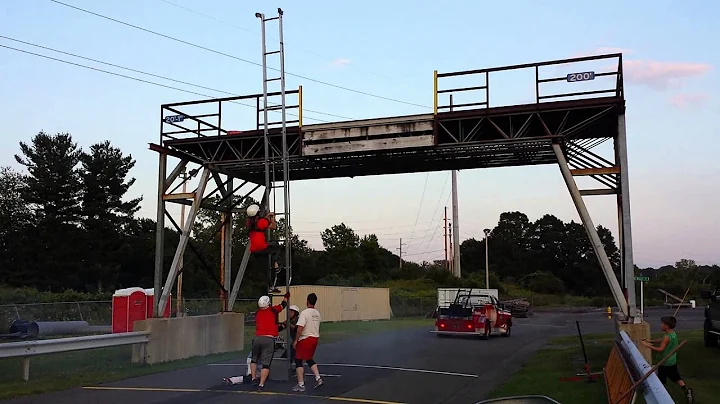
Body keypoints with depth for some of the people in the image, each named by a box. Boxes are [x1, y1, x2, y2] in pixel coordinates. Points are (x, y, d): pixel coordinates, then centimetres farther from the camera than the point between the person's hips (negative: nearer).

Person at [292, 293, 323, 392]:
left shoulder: (304, 313, -16)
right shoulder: (317, 313, 7)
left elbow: (300, 328, -20)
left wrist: (296, 340, -14)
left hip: (305, 339, -7)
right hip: (315, 338, 7)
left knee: (298, 360, 2)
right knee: (309, 359, 23)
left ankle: (301, 385, 0)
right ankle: (318, 379, 12)